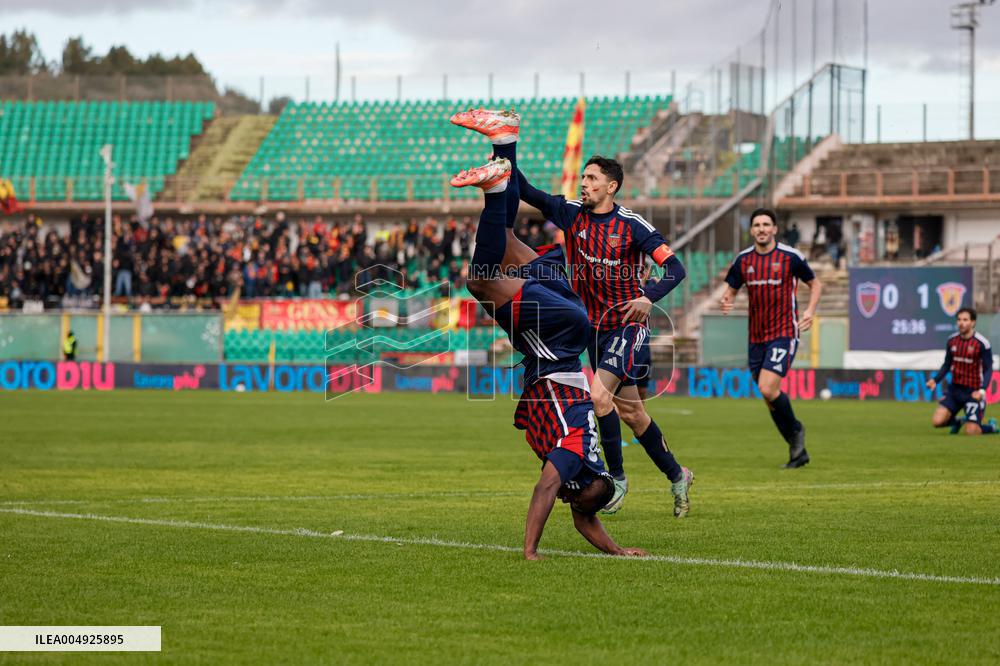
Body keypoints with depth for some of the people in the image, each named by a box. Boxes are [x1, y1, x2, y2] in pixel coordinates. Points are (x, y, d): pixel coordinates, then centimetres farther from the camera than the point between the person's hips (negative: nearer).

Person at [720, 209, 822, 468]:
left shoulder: (790, 257, -5)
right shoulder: (743, 260, 6)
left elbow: (815, 284, 7)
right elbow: (731, 289, 15)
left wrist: (810, 310, -10)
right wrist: (726, 301, -9)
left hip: (784, 333, -5)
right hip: (756, 337, 5)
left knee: (768, 389, -20)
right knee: (770, 397, 6)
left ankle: (795, 430, 7)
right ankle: (798, 451, 20)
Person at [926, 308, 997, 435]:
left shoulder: (982, 343, -14)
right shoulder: (952, 341, 2)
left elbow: (988, 370, -11)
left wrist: (982, 390, -25)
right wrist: (935, 380, -3)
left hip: (972, 392, -5)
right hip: (955, 389, 5)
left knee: (971, 431, -11)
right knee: (937, 421, -10)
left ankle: (991, 426, 24)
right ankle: (957, 422, 24)